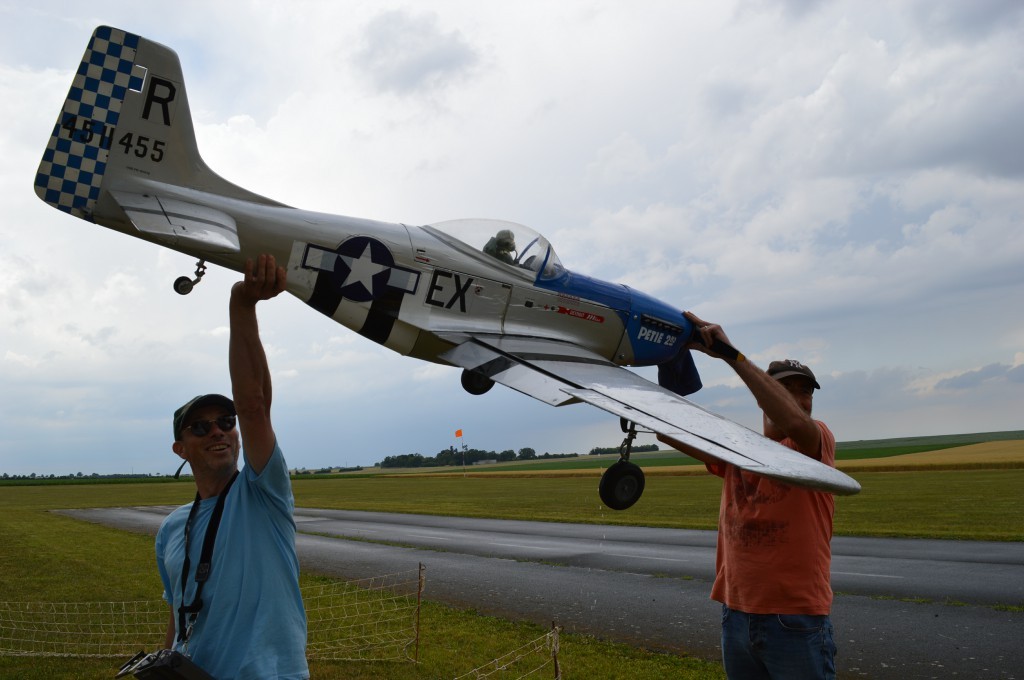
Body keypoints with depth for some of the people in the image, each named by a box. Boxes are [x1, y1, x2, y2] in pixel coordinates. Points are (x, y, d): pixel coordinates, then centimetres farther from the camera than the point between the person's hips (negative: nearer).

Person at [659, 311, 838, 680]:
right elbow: (668, 430, 0)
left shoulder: (816, 441, -6)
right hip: (736, 615, 5)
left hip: (797, 621, -5)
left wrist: (731, 353, -30)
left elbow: (794, 420, -31)